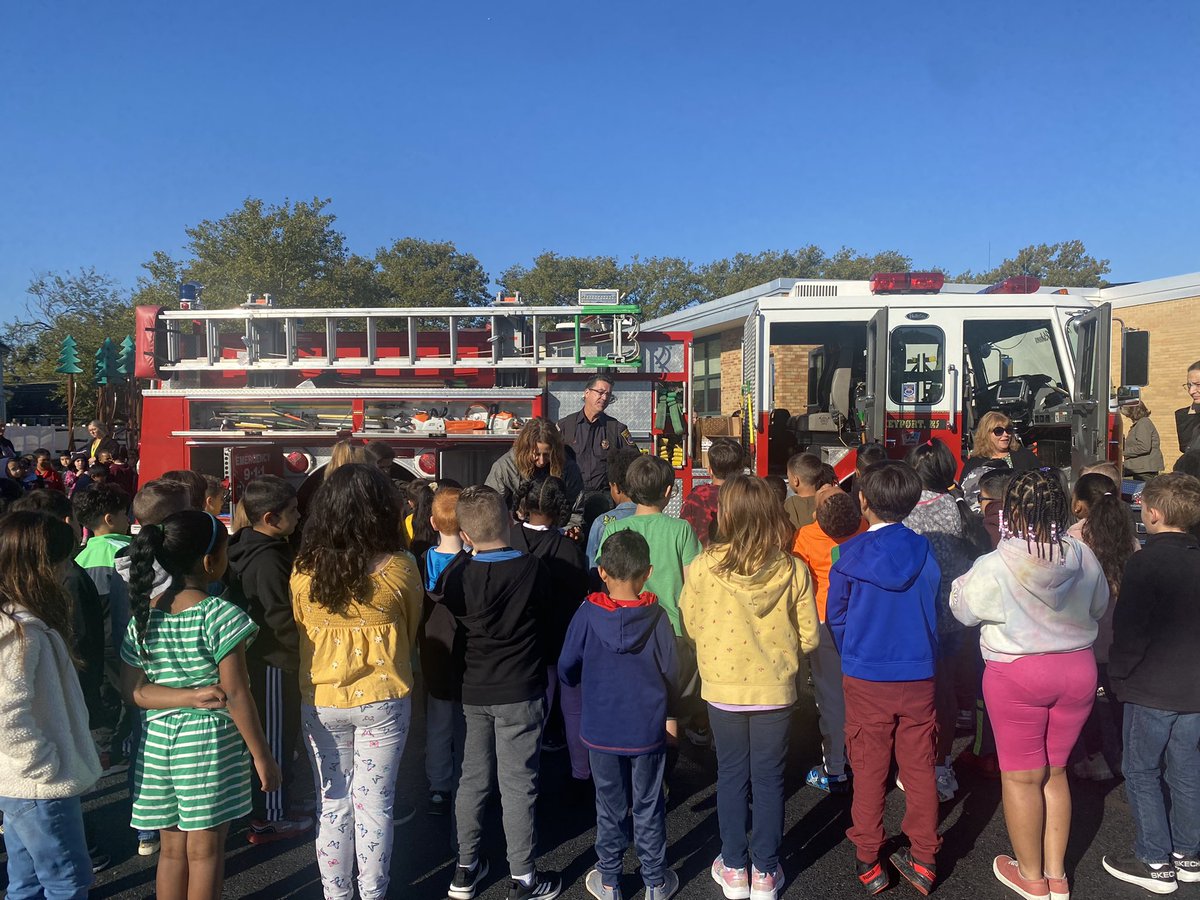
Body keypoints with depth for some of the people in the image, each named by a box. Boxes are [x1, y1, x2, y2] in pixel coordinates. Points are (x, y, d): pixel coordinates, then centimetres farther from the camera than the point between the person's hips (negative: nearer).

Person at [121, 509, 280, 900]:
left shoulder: (143, 617, 1)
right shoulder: (221, 615, -16)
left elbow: (133, 690, 0)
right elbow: (236, 695, -15)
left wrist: (188, 696, -7)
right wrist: (262, 755, -7)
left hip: (158, 741, 5)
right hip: (210, 740, -5)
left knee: (172, 849, 18)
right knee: (205, 851, 9)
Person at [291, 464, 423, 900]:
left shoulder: (304, 569, -8)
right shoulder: (399, 567, -13)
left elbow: (300, 632, 8)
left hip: (320, 701, 2)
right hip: (383, 701, -2)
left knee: (333, 806, 15)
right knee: (375, 805, 10)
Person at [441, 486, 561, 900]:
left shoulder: (459, 578, -7)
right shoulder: (534, 569, -13)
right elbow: (545, 619, 2)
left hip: (472, 691, 3)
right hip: (521, 692, -3)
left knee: (473, 777, 16)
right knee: (518, 785, 5)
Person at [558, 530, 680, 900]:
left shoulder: (587, 615, -14)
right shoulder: (657, 617, -14)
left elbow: (566, 671, -5)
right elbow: (670, 674, -5)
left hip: (601, 731, 0)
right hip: (648, 731, 0)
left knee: (610, 808, 16)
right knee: (648, 808, 15)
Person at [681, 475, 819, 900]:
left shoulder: (703, 567, -16)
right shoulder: (793, 570, -13)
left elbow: (692, 626, -2)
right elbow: (808, 638, -5)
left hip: (723, 689, 0)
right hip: (775, 689, 0)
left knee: (731, 776, 17)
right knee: (768, 779, 15)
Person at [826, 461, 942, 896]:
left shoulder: (850, 555, -10)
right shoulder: (923, 551, -5)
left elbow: (835, 617, -1)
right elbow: (935, 610, 4)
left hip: (866, 679, -2)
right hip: (918, 676, 2)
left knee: (869, 770, 9)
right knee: (920, 767, 12)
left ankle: (867, 860, 19)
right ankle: (923, 859, 21)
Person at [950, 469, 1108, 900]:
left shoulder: (996, 566, -20)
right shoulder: (1084, 558, -8)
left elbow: (963, 607, -5)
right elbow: (1098, 607, 9)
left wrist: (965, 581, 12)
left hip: (1017, 675, -4)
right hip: (1078, 670, 5)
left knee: (1021, 777, 11)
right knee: (1054, 772, 19)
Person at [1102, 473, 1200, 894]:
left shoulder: (1146, 562, -19)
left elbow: (1129, 628, -19)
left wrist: (1119, 673, -6)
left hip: (1152, 688, -7)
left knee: (1142, 772, 6)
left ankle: (1155, 862, 13)